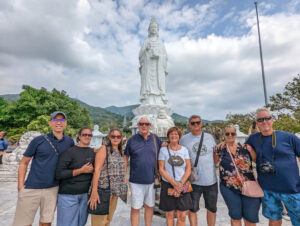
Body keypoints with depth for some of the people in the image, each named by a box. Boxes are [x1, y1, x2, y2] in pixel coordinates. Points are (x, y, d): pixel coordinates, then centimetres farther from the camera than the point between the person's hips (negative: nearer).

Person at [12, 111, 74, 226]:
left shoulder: (69, 141, 0)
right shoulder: (38, 140, -6)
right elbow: (23, 163, 1)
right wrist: (20, 186, -5)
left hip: (53, 189, 2)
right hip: (32, 188, -2)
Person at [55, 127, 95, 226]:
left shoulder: (93, 152, 5)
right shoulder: (69, 152, -9)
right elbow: (59, 174, -14)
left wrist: (92, 170, -7)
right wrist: (81, 170, -17)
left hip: (85, 194, 4)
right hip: (68, 195, -4)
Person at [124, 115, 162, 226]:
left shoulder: (156, 139, 0)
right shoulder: (132, 140, -5)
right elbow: (125, 158, 1)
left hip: (152, 180, 3)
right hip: (136, 181, -2)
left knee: (150, 206, 18)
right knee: (135, 208, 9)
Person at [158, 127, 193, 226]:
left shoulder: (184, 150, 4)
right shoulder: (163, 150, -3)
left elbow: (188, 169, 1)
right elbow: (161, 169, -5)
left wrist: (181, 183, -11)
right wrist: (174, 183, -13)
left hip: (183, 186, 2)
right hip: (168, 185, -1)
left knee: (182, 216, 5)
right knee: (170, 214, 8)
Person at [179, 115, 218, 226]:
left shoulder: (209, 137, 4)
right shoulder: (184, 139, -3)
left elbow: (216, 154, 16)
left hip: (211, 180, 3)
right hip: (193, 180, -2)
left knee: (212, 209, 19)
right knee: (192, 209, 12)